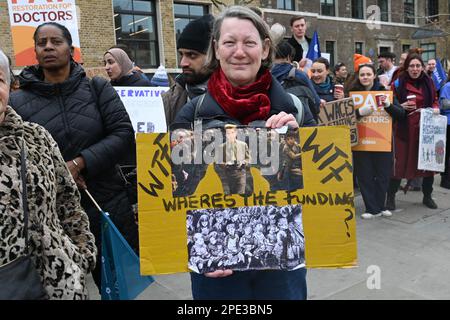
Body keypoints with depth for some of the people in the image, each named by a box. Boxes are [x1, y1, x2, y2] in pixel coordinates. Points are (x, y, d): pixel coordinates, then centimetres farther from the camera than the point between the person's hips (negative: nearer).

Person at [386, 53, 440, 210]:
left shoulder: (429, 82, 7)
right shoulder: (398, 83, -3)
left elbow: (435, 101, 18)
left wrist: (435, 108, -3)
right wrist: (401, 107, -17)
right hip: (405, 128, -3)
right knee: (400, 161, -3)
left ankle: (427, 196, 25)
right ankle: (391, 196, 11)